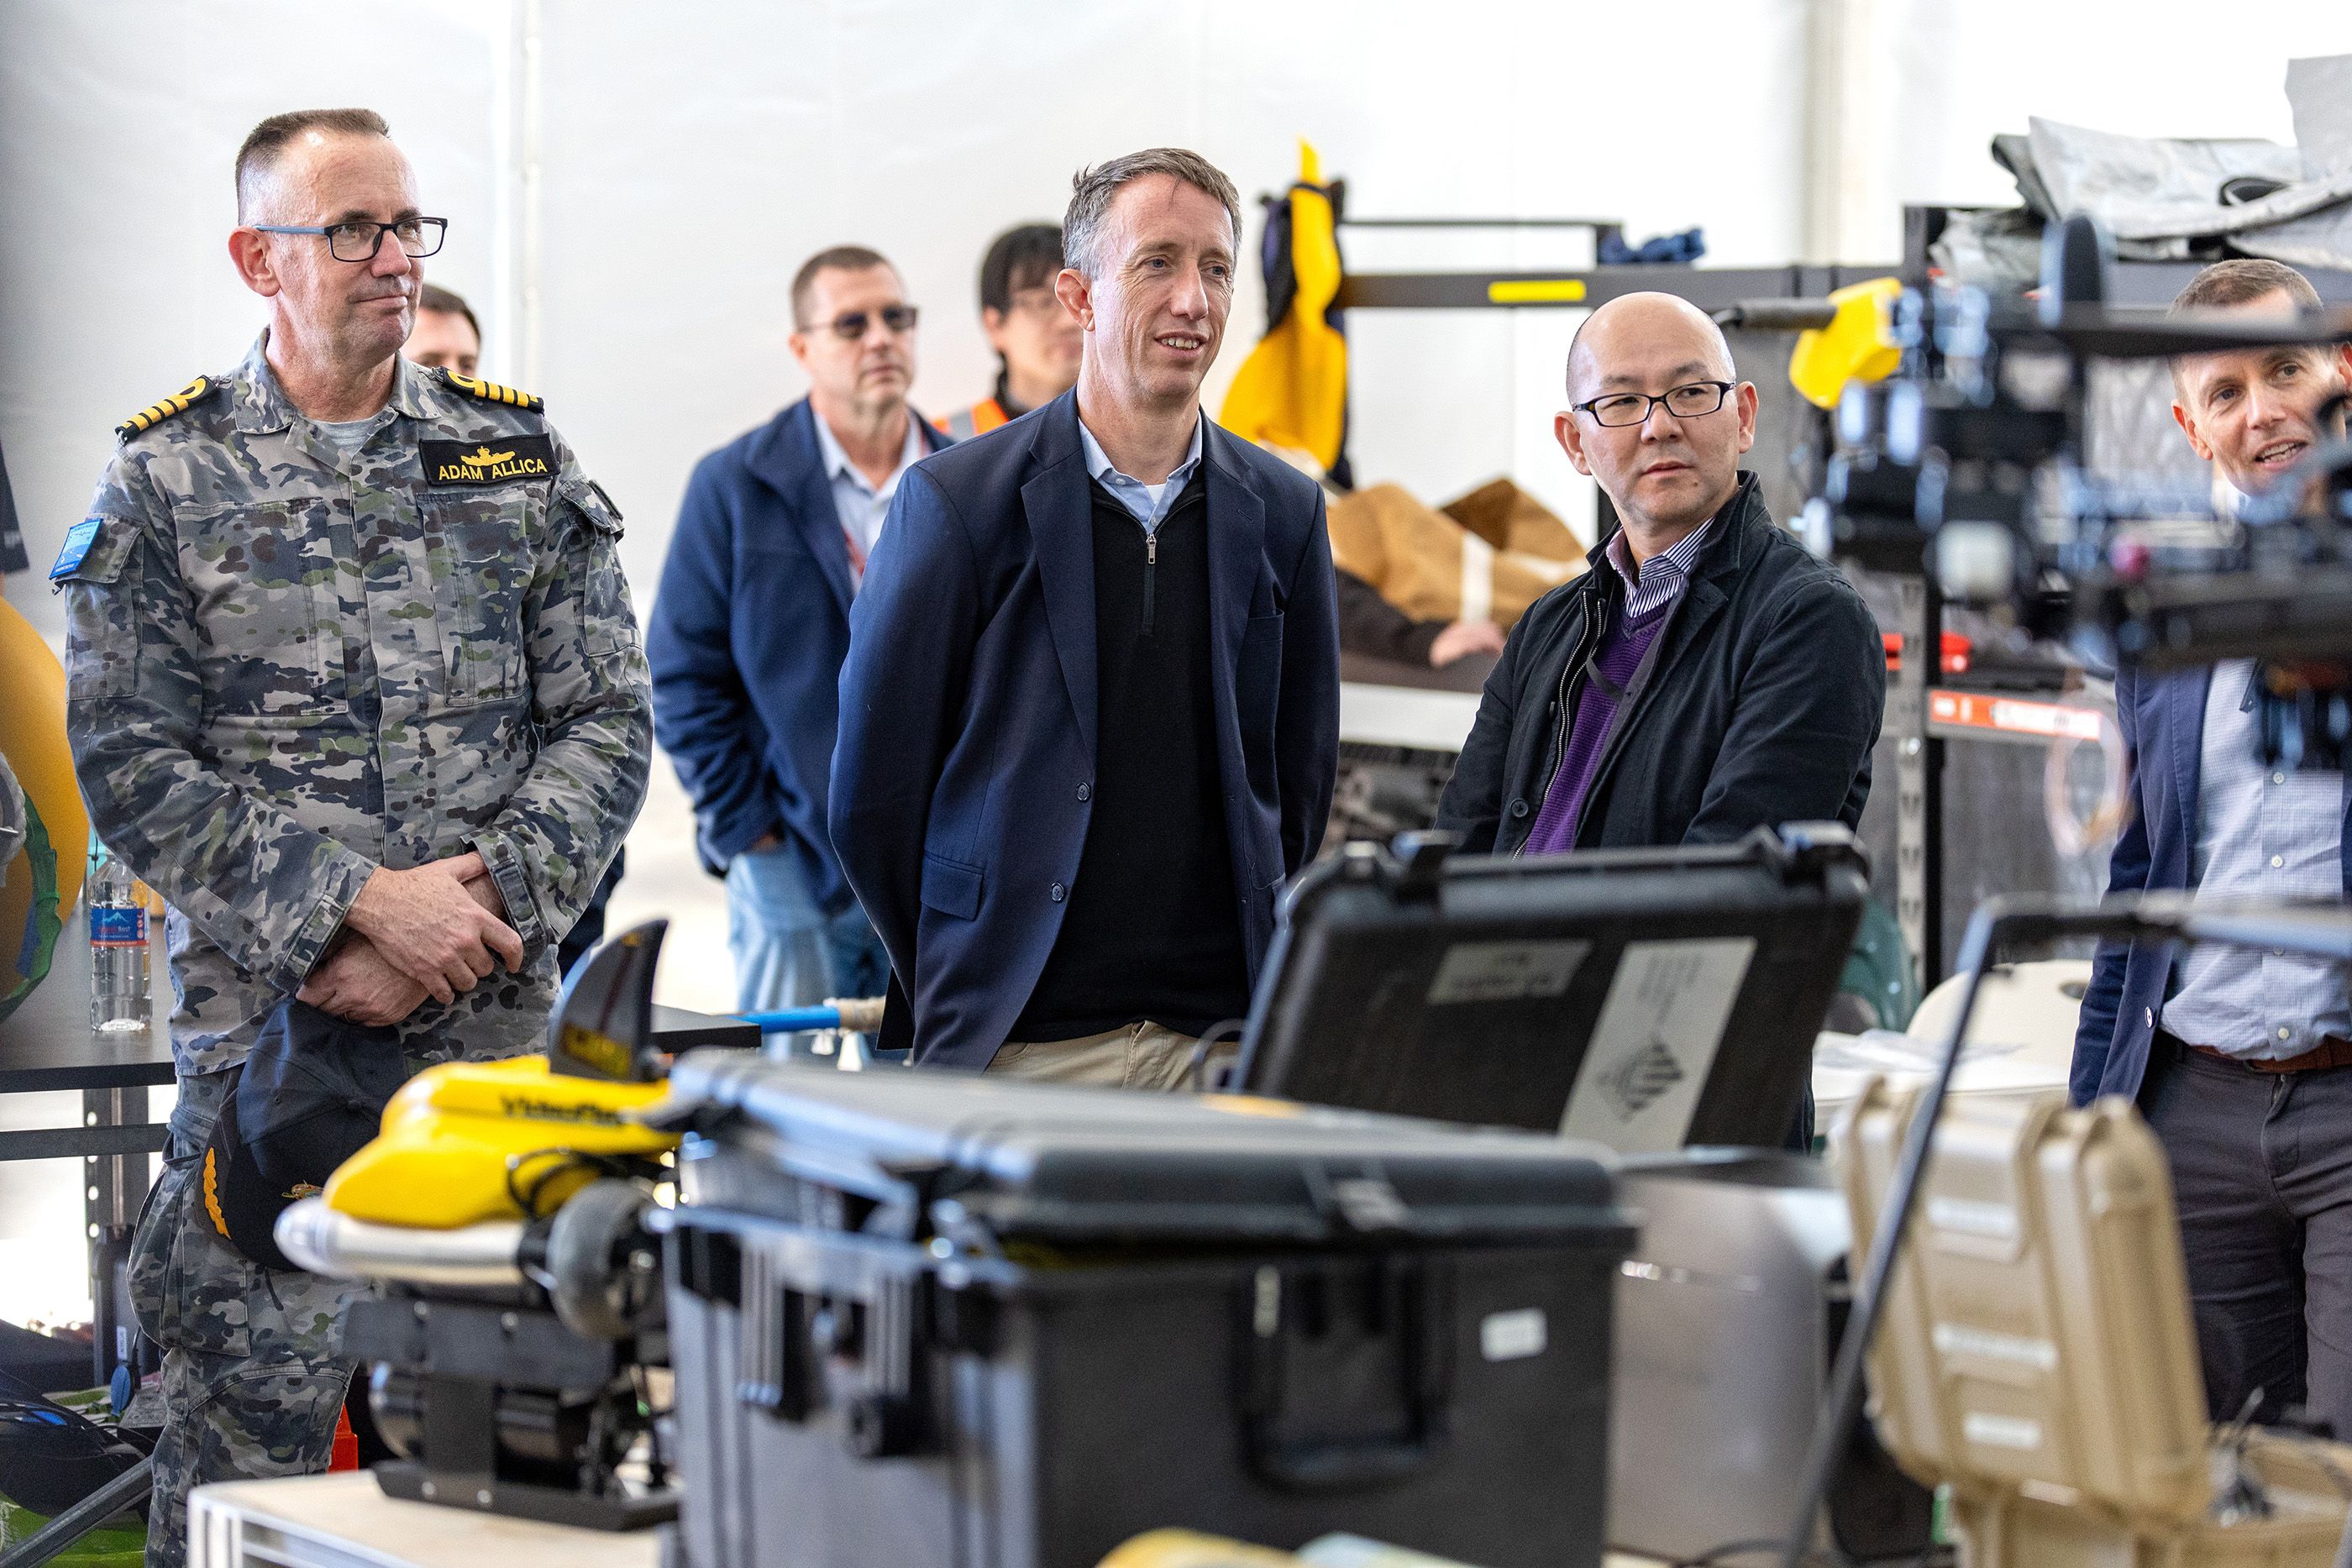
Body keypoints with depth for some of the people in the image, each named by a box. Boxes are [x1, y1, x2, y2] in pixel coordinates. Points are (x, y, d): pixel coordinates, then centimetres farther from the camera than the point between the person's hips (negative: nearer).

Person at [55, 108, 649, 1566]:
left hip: (495, 1025, 2)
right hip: (263, 1025, -2)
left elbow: (607, 722, 6)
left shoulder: (522, 458, 10)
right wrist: (359, 904, -13)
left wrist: (477, 913, -9)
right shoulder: (168, 481, 3)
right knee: (249, 1415, -4)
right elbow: (130, 764, -4)